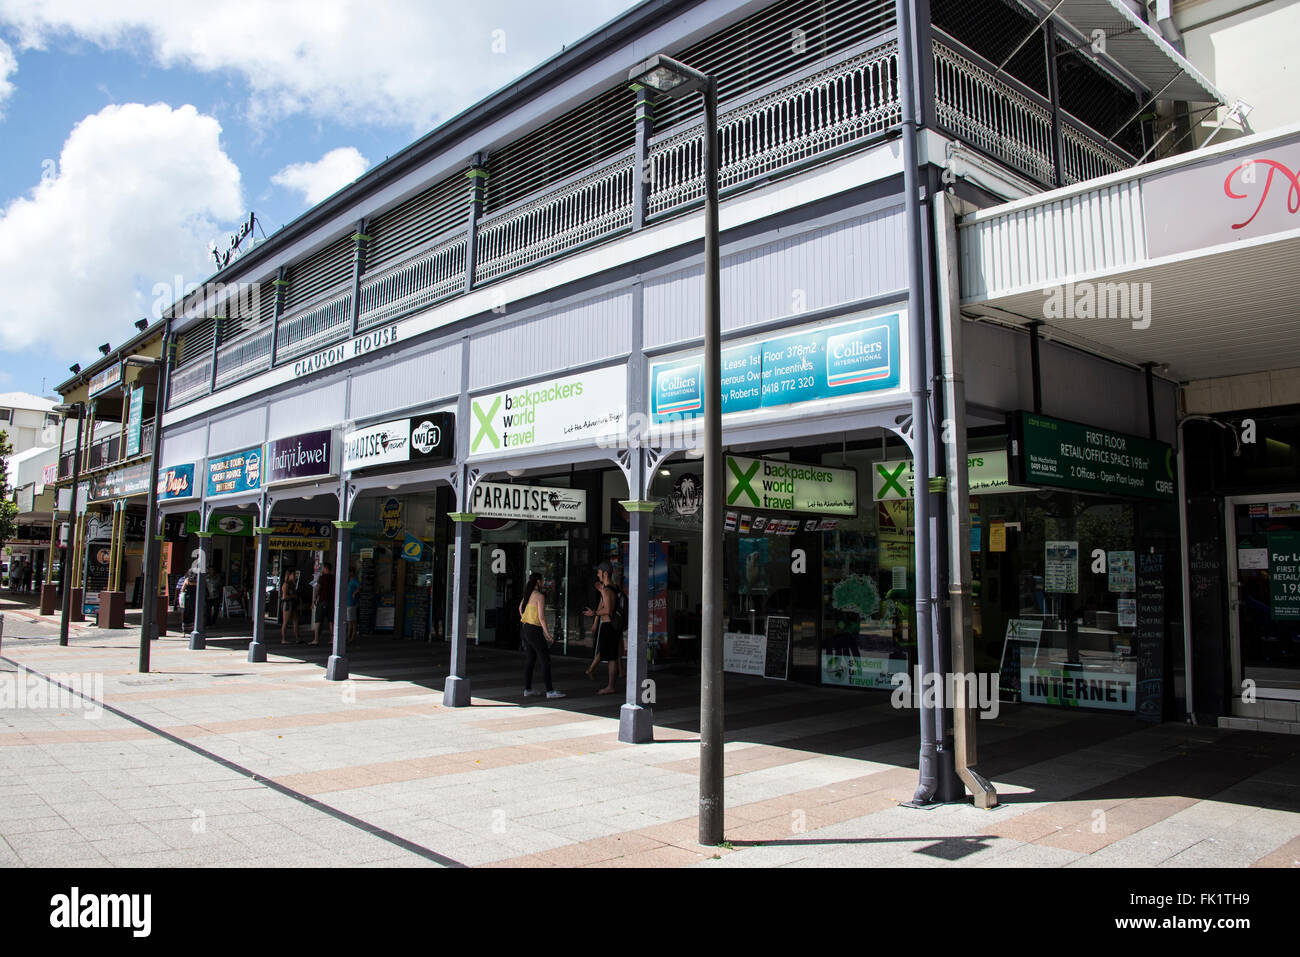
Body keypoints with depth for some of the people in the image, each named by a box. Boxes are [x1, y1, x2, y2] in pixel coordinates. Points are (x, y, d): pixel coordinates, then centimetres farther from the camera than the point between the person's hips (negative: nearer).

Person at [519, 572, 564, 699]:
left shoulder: (527, 595, 10)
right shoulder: (540, 596, -15)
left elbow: (521, 609, 26)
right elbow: (541, 617, -19)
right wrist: (548, 635, -14)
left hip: (525, 628, 8)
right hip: (534, 630, -8)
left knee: (530, 659, 14)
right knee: (546, 659, -4)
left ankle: (527, 689, 16)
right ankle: (550, 691, -3)